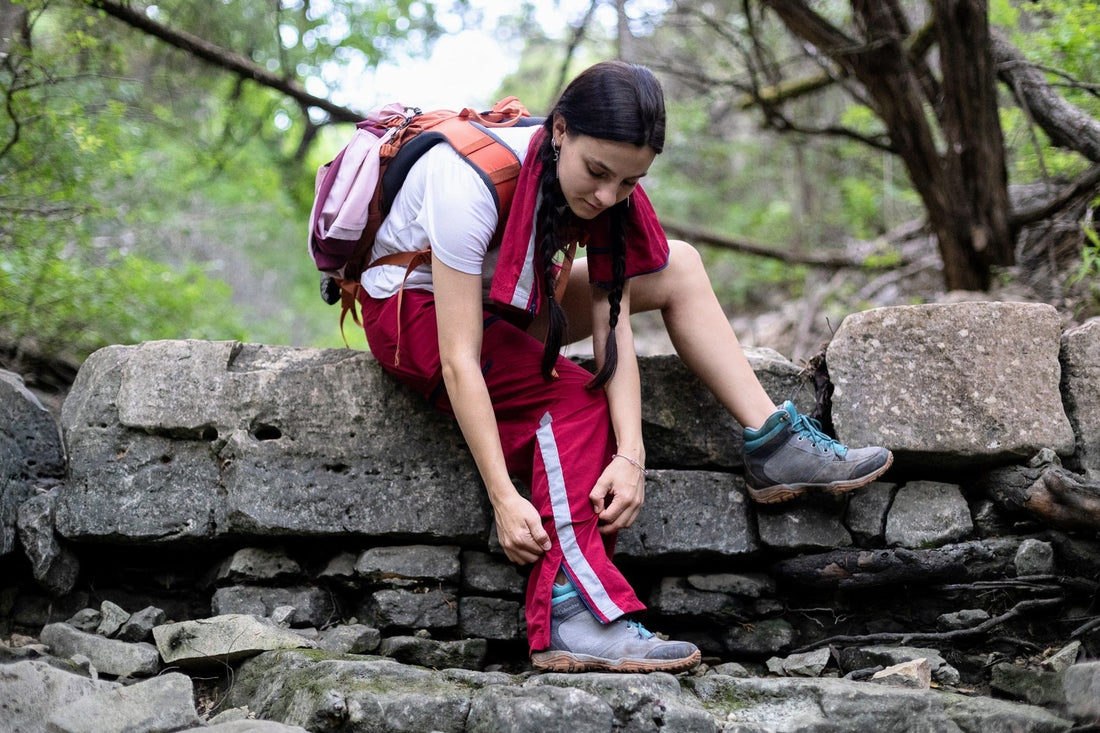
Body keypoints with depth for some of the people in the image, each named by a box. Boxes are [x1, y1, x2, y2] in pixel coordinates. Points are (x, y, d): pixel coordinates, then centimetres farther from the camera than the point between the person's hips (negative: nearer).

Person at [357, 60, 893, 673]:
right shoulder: (470, 184, -35)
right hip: (413, 304, -7)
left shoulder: (607, 187, -15)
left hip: (501, 299, 7)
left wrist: (631, 454, -32)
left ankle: (775, 443, -5)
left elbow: (612, 323, -19)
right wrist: (505, 499, -39)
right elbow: (459, 361, -36)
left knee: (675, 266, -1)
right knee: (573, 398, -28)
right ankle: (572, 616, -38)